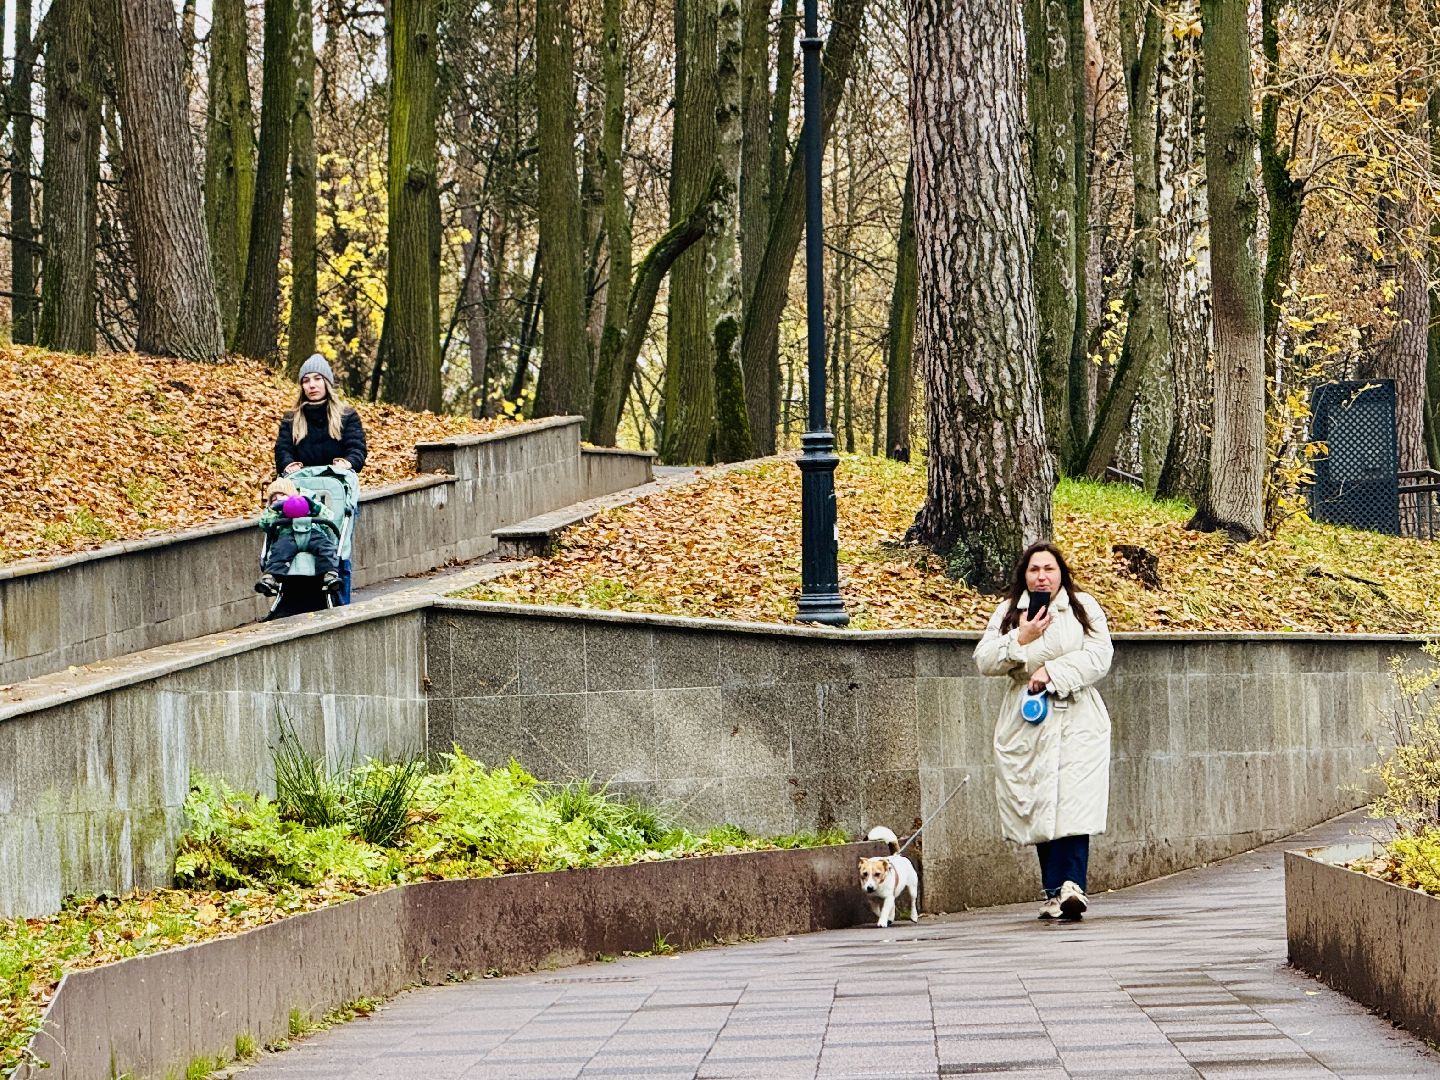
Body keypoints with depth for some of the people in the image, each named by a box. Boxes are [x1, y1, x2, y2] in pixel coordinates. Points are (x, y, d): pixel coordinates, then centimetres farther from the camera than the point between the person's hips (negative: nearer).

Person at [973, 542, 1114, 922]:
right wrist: (1019, 641, -9)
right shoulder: (1008, 612, 13)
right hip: (1026, 725, 3)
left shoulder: (1084, 607, 7)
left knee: (1072, 805, -16)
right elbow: (984, 661, 6)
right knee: (1040, 810, 1)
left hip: (1076, 721, -3)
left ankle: (1068, 885, -26)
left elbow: (1098, 656, -3)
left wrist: (1052, 671, -11)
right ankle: (1058, 890, 5)